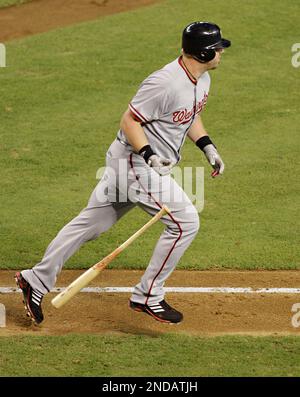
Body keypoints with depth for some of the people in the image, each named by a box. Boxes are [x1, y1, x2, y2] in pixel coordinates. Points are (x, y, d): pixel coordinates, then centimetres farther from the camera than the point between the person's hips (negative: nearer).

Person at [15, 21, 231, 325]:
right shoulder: (164, 83, -25)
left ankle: (36, 280, 21)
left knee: (90, 223, 13)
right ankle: (147, 297, 1)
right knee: (185, 222, -9)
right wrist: (149, 156, -31)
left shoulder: (201, 79, 6)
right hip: (134, 162, -9)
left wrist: (208, 148, 12)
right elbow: (129, 121, -21)